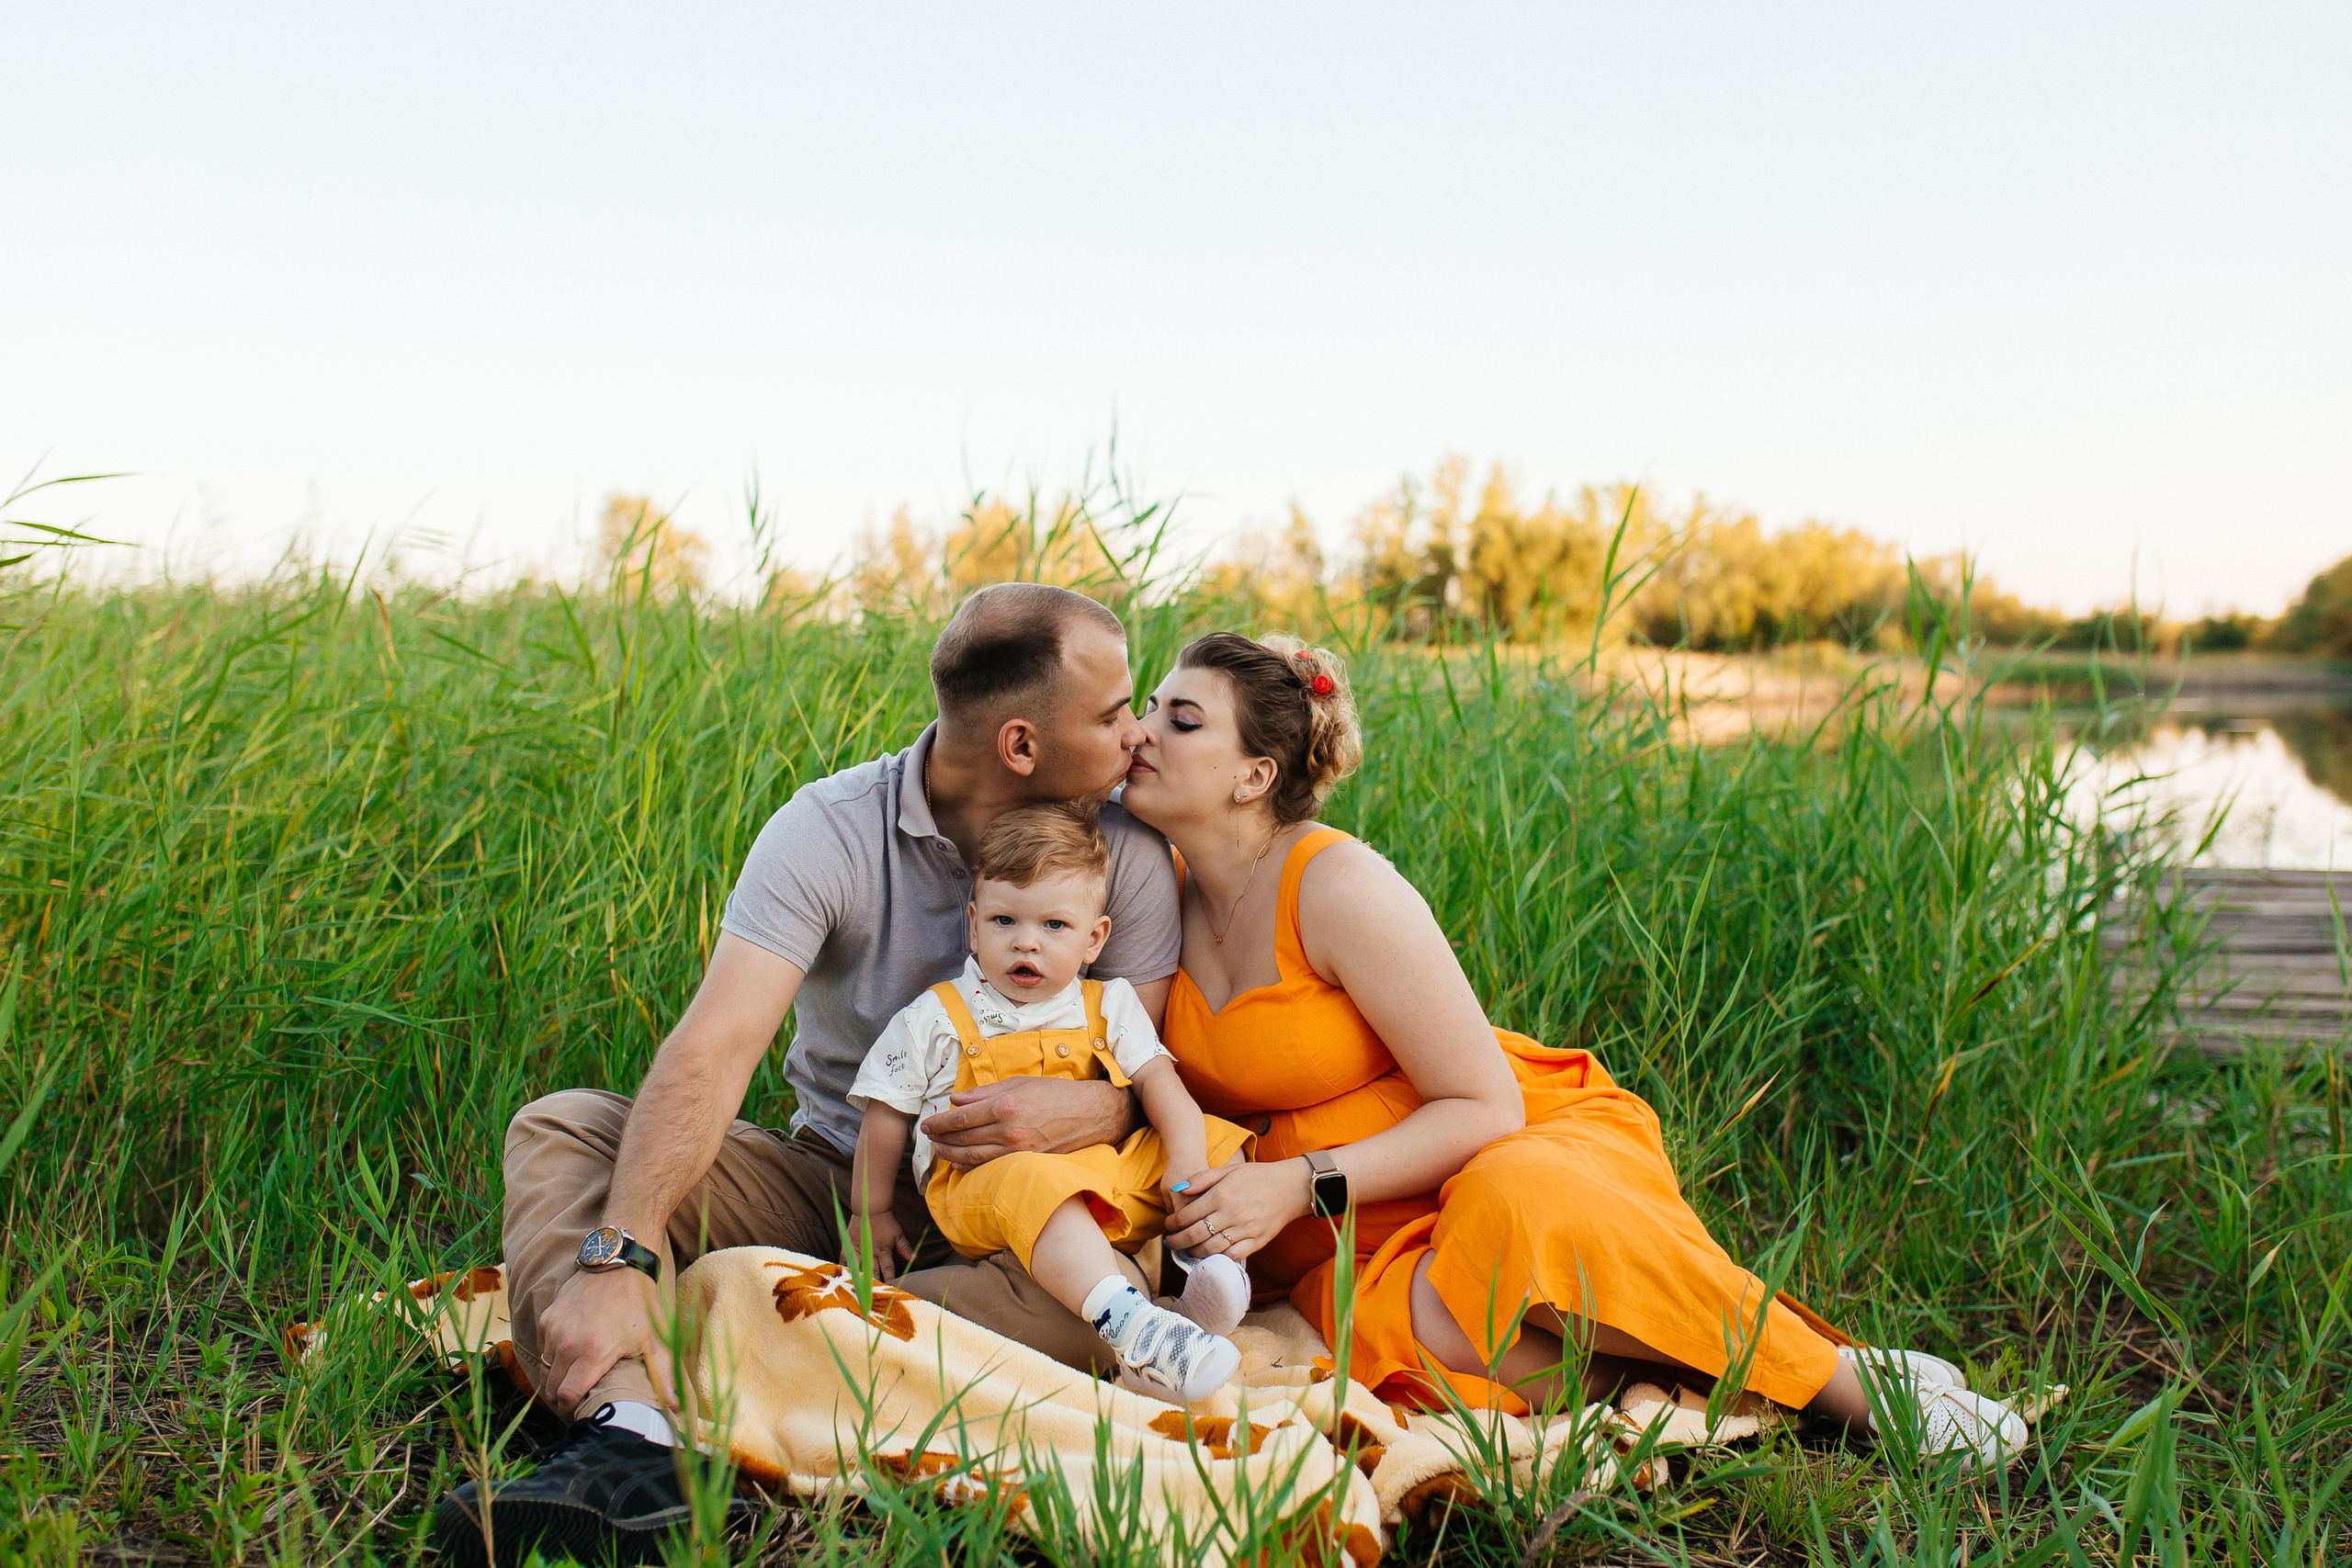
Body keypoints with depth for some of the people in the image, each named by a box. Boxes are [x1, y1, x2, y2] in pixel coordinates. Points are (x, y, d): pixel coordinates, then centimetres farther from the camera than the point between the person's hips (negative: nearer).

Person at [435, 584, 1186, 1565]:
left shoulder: (1125, 854, -7)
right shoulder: (830, 830, -15)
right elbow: (717, 1045, -26)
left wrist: (1086, 1108, -30)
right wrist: (622, 1256, -38)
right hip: (823, 1178, 1)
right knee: (560, 1127, -17)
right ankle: (634, 1432, -43)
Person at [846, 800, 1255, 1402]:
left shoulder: (1108, 1008, 11)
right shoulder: (935, 1020, 3)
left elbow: (1157, 1080, 3)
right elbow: (887, 1116, 9)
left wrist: (1188, 1158, -14)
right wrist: (870, 1213, 10)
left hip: (1101, 1178, 5)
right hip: (981, 1183, -5)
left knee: (1216, 1140, -5)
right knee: (1037, 1185, -40)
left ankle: (1210, 1261, -23)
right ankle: (1130, 1328, -55)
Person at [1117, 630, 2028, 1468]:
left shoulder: (1337, 888, -18)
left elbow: (1484, 1107, -17)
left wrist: (1304, 1186, -24)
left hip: (1534, 1144, -4)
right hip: (1359, 1233, 4)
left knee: (1516, 1211, -41)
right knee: (1419, 1332, -34)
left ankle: (1844, 1378, -19)